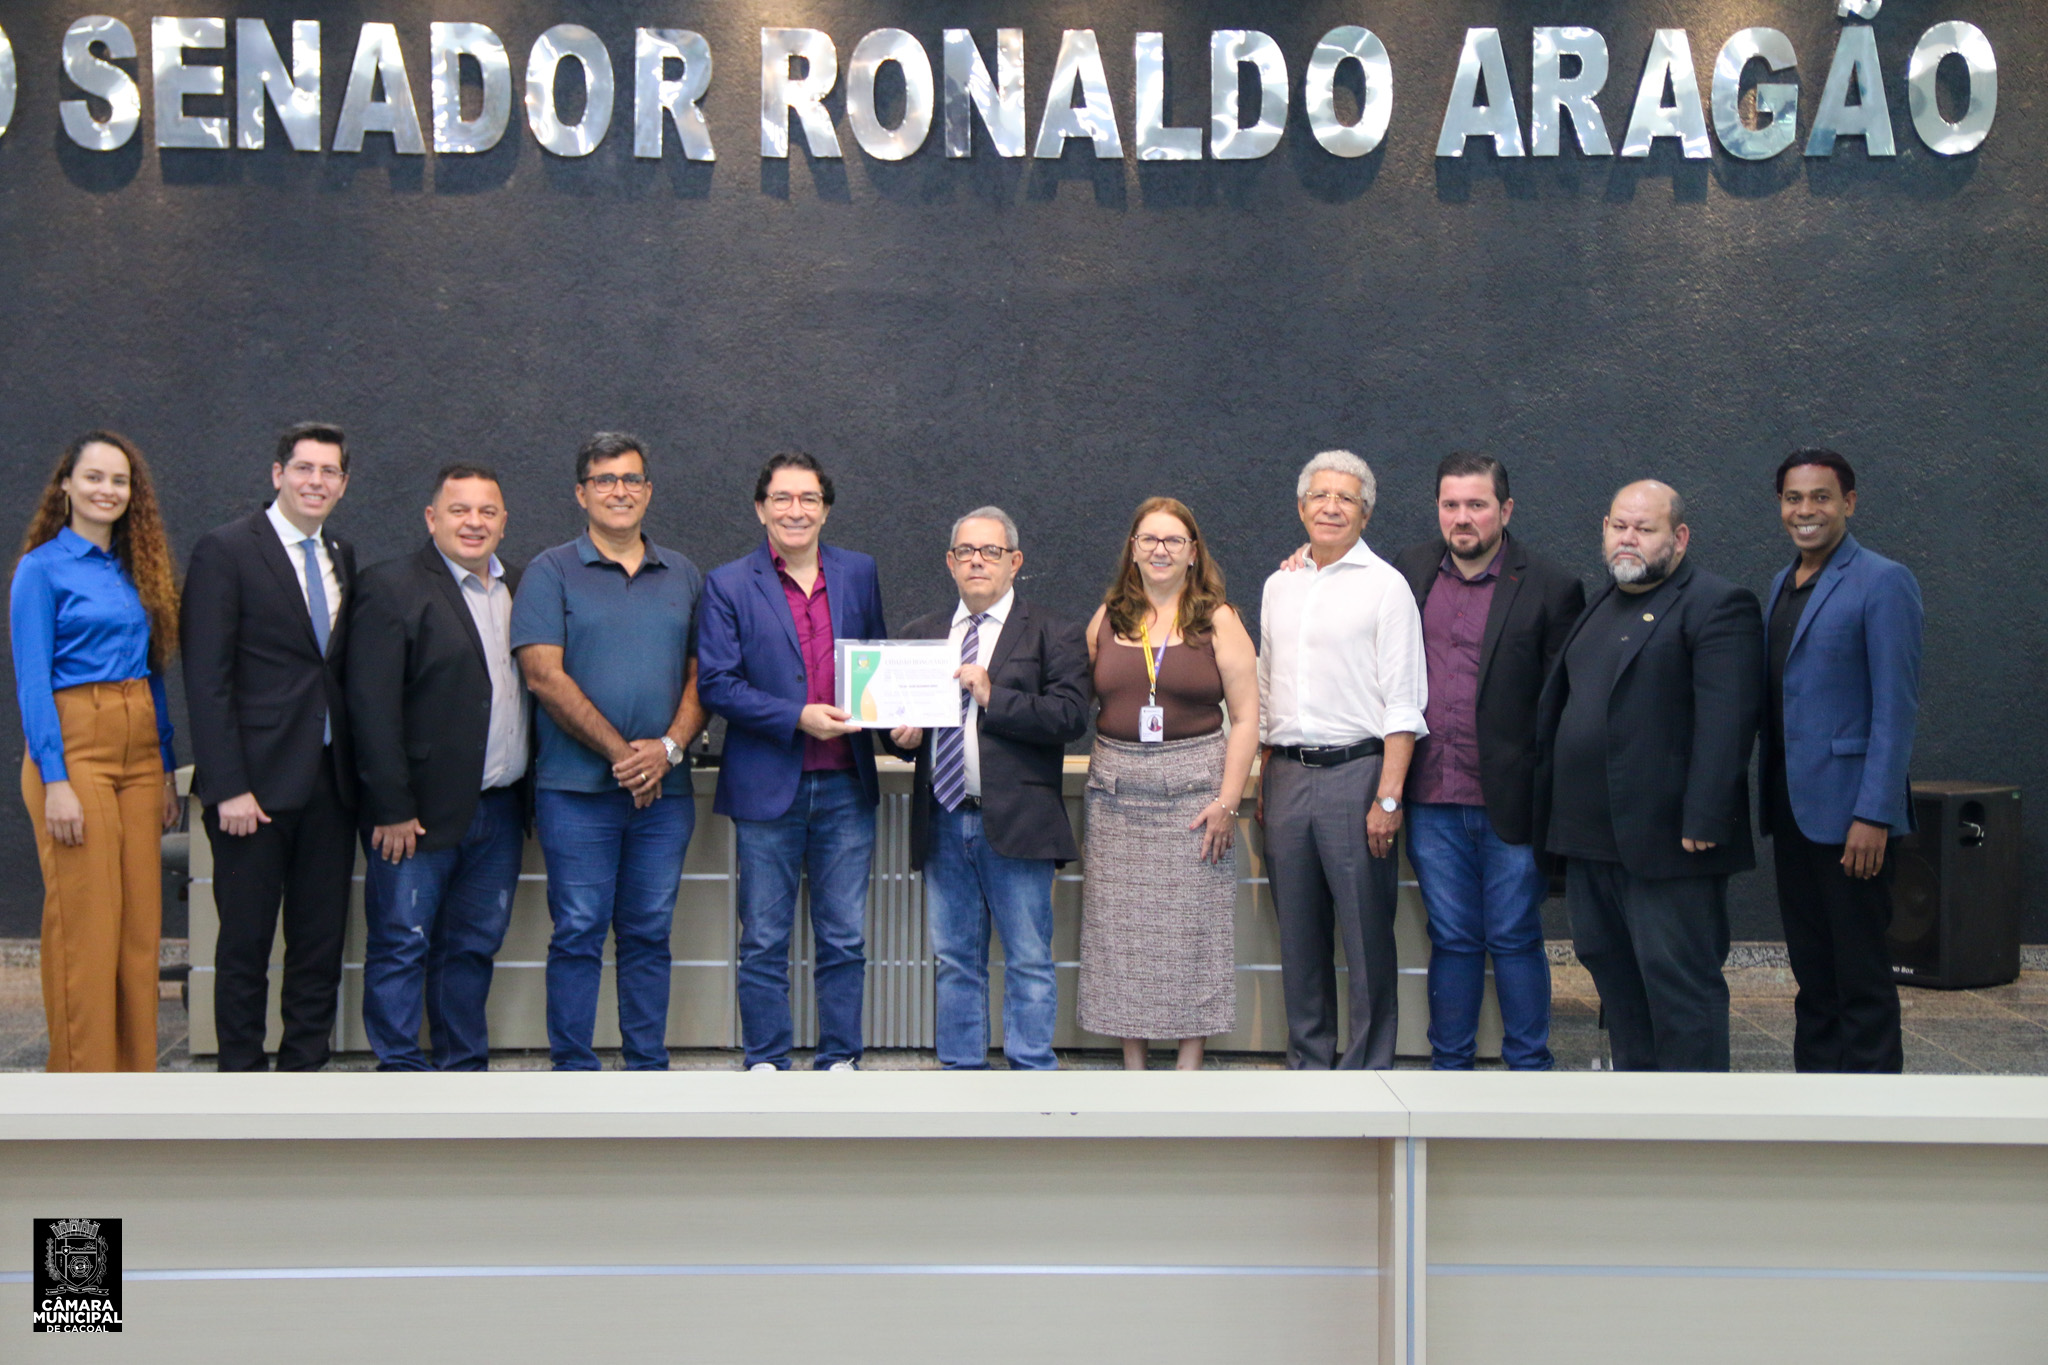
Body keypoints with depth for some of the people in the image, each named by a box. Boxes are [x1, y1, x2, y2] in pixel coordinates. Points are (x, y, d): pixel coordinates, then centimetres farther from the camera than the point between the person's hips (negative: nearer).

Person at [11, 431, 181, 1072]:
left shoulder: (135, 568, 14)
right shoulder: (43, 568, -3)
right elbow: (32, 682, -8)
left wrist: (167, 769, 11)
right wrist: (54, 780, -15)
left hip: (140, 752, 6)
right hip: (76, 749, -6)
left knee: (140, 925, 7)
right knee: (85, 929, -4)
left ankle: (135, 1074, 16)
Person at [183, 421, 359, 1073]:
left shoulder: (343, 556, 13)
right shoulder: (225, 550, -5)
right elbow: (206, 680, -10)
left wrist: (357, 768, 5)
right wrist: (228, 787, -16)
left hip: (329, 779, 5)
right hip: (257, 781, -5)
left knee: (322, 940, 10)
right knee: (246, 941, 5)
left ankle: (304, 1069, 21)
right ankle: (242, 1075, 17)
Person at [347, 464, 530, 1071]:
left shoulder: (519, 589, 13)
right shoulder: (392, 586, -6)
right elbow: (373, 706, -12)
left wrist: (531, 794, 6)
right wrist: (393, 808, -16)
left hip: (499, 810, 6)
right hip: (422, 810, -5)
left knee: (474, 946, 13)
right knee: (403, 945, 2)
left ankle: (465, 1068, 24)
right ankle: (402, 1072, 13)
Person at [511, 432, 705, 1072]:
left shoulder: (683, 576, 14)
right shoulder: (551, 572, 2)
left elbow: (699, 676, 11)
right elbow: (545, 677, -7)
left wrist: (669, 746, -8)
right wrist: (621, 752, -11)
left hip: (664, 789, 3)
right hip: (577, 787, -3)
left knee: (649, 933, 8)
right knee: (578, 934, 1)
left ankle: (648, 1067, 17)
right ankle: (572, 1070, 11)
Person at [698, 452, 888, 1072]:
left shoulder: (859, 573, 10)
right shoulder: (728, 585, 0)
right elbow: (717, 683, -6)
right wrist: (797, 716, -17)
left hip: (845, 787, 3)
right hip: (767, 787, -2)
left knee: (844, 938, 8)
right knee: (763, 942, 6)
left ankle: (839, 1061, 20)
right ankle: (766, 1063, 19)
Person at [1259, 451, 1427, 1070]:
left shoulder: (1385, 584, -2)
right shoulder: (1278, 585, 15)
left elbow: (1403, 702, -7)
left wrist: (1388, 797, -14)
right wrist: (1264, 784, 13)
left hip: (1356, 771, -5)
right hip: (1287, 777, 5)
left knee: (1366, 933, -1)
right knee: (1299, 934, 10)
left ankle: (1366, 1072, 10)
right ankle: (1309, 1064, 22)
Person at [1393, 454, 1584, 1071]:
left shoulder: (1550, 588, -5)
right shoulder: (1407, 572, 6)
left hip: (1510, 803, -3)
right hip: (1432, 800, 3)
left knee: (1515, 939, 7)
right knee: (1451, 939, 12)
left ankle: (1528, 1068, 22)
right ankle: (1449, 1068, 24)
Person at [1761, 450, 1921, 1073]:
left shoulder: (1883, 582, -9)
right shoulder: (1782, 583, 14)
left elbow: (1896, 708, -14)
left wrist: (1873, 815, -19)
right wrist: (1771, 799, 13)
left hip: (1849, 814, -7)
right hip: (1792, 810, 7)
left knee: (1861, 976, 0)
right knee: (1812, 973, 14)